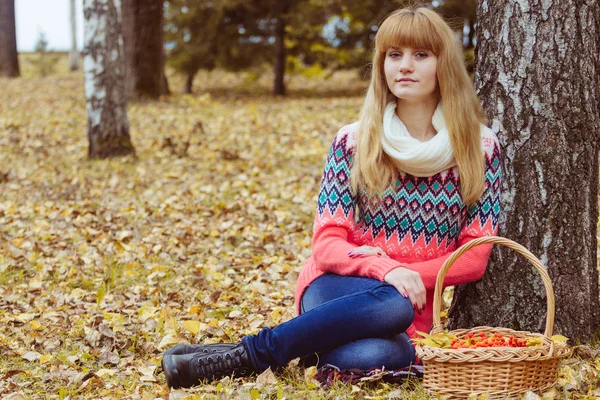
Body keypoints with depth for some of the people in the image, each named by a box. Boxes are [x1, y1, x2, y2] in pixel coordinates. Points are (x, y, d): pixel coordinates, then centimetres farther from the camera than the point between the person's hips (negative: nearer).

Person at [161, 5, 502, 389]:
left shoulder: (481, 147, 0)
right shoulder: (353, 142, 0)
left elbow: (474, 258, -1)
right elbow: (327, 245, -4)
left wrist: (412, 275, -15)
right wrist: (384, 269, -24)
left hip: (418, 307, 1)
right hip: (340, 290, 0)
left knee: (381, 356, -39)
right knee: (391, 304, -39)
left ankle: (243, 356, -21)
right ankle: (245, 354, -24)